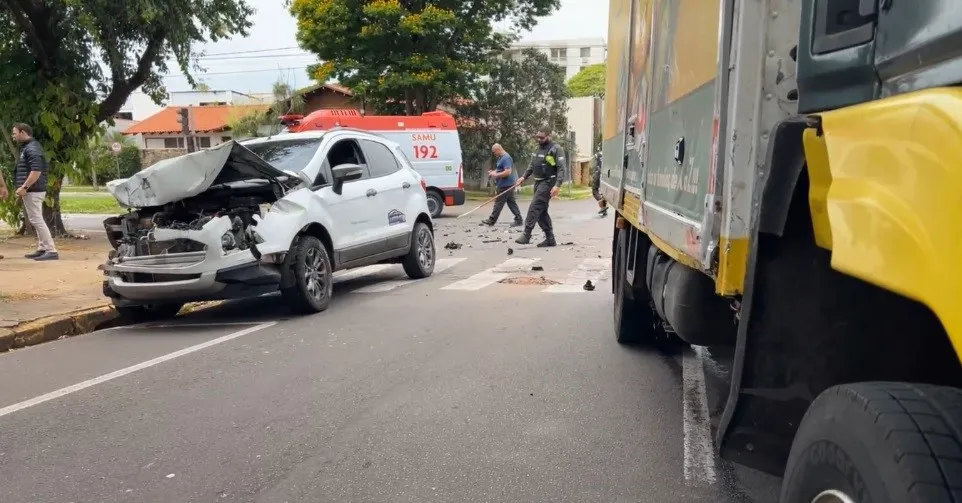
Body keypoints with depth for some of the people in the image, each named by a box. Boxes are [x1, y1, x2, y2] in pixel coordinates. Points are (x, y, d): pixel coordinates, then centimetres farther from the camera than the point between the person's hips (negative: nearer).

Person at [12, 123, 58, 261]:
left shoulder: (32, 148, -16)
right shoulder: (27, 147, 17)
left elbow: (36, 171, -25)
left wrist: (24, 187, -23)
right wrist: (24, 187, 19)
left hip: (33, 191, -11)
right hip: (32, 190, 11)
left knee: (36, 220, -10)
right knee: (36, 220, 13)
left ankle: (51, 250, -10)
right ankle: (42, 249, 17)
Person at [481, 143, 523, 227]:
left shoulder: (506, 158, -17)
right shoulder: (501, 157, 16)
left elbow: (508, 172, -25)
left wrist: (496, 175, -19)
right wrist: (493, 172, 10)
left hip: (505, 185, -11)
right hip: (507, 185, 11)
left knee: (499, 203, -3)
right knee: (511, 202, 9)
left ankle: (492, 220, 3)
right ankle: (519, 220, 10)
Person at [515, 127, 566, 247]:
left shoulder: (556, 149, -10)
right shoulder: (538, 148, 15)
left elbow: (561, 168, -16)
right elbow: (532, 165, 24)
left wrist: (557, 185, -25)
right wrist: (524, 177, 11)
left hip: (548, 182, -9)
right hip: (538, 182, 9)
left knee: (534, 208, -15)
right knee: (541, 211, 9)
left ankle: (526, 235, -15)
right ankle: (550, 238, 15)